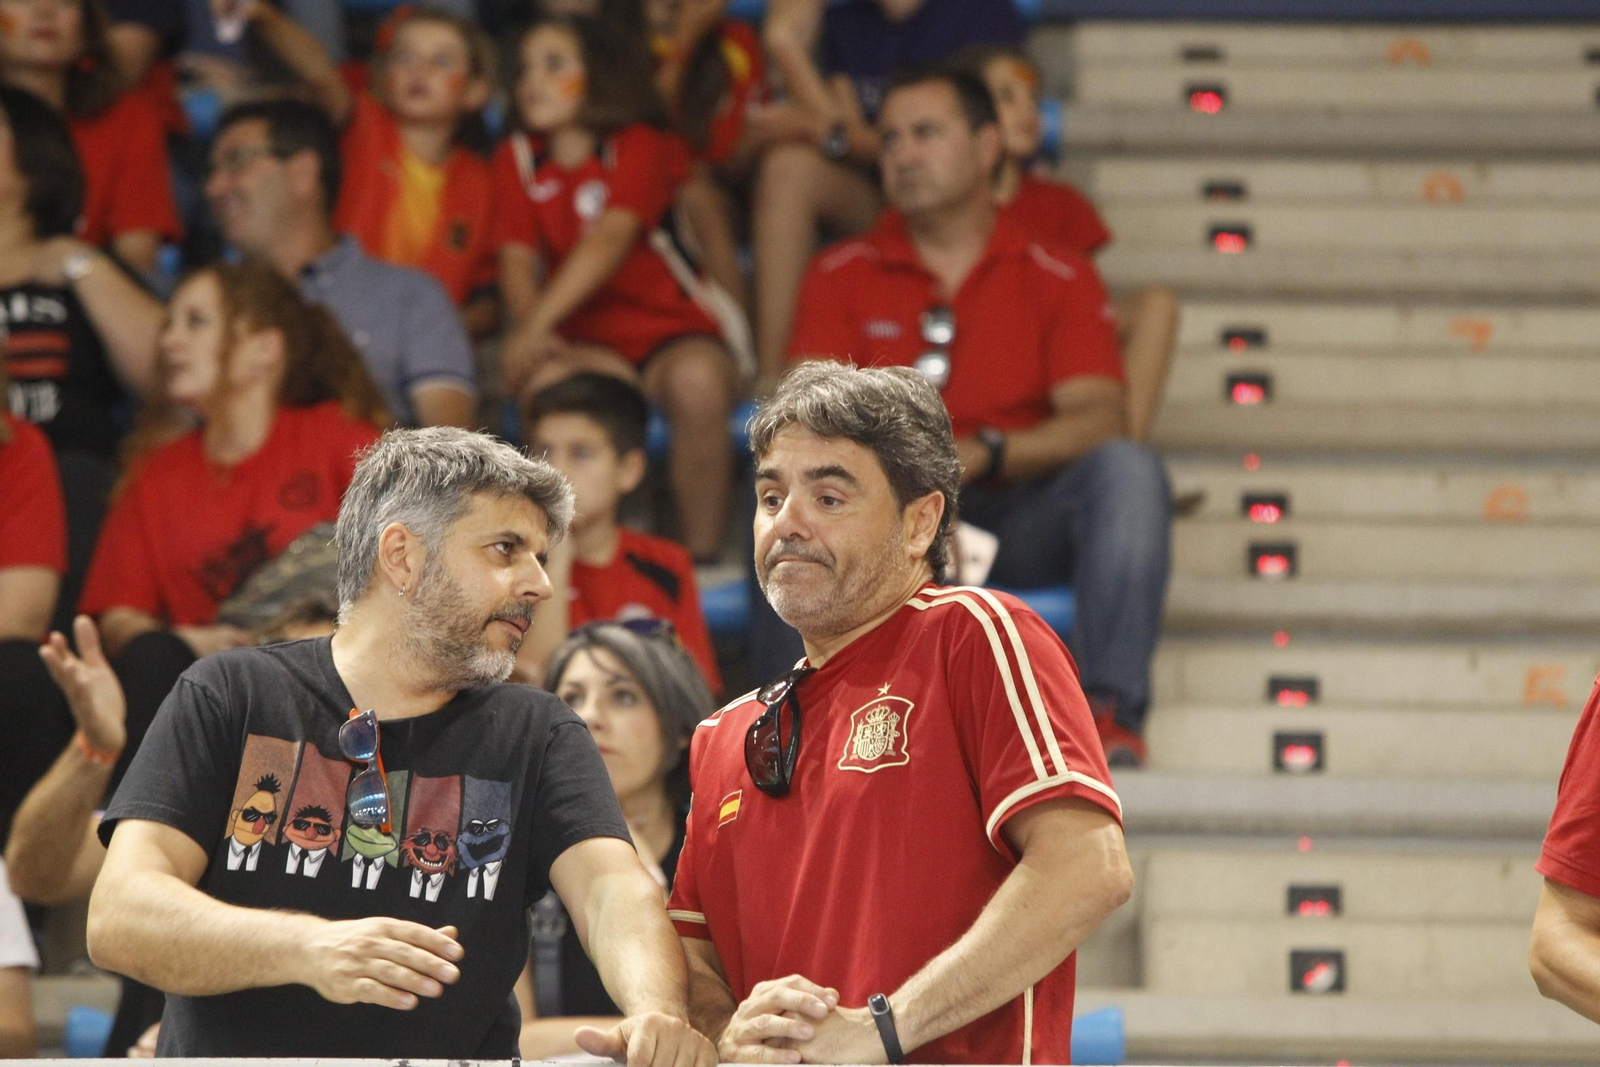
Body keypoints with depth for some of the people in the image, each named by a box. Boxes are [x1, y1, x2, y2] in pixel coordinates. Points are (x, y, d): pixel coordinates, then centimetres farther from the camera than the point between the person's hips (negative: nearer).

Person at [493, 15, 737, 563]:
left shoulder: (639, 147, -2)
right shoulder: (517, 159, 10)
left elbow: (611, 238, -19)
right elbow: (517, 259, -3)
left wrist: (537, 324, -33)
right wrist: (537, 333, -25)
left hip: (670, 335, -2)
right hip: (587, 344, 2)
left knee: (697, 381, -37)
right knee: (544, 382, -34)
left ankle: (703, 557, -23)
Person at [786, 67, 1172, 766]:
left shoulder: (1058, 276, 11)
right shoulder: (842, 276, 14)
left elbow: (1099, 416, -3)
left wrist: (982, 453, -21)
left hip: (1021, 525, 0)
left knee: (1128, 470, -29)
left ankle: (1112, 708, -38)